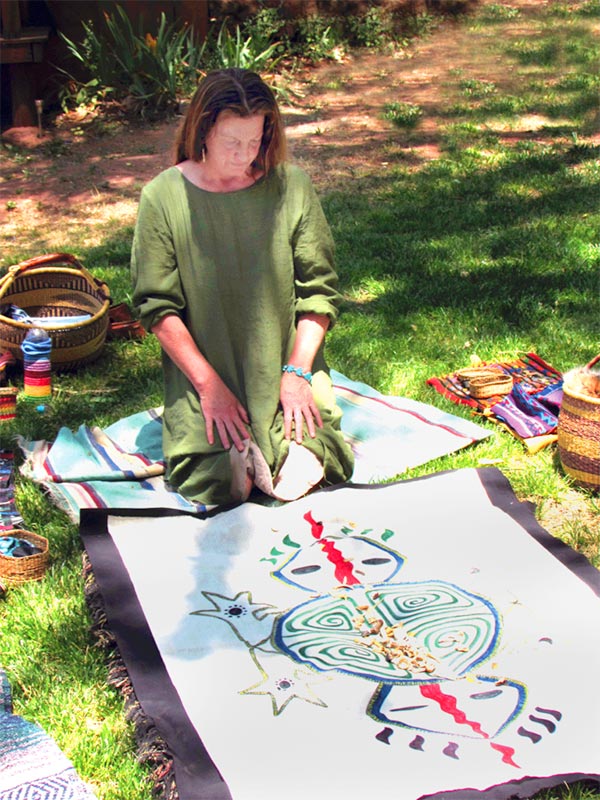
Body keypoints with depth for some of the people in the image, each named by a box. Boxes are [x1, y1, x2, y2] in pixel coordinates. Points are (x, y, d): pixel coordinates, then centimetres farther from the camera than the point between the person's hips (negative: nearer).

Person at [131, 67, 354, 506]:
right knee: (206, 477, -23)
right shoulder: (163, 197, -4)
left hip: (286, 362, 2)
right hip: (202, 368, -1)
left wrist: (297, 371, -9)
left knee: (321, 463, -20)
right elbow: (158, 306, -5)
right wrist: (209, 384, -14)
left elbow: (319, 288, 2)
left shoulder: (291, 185, -1)